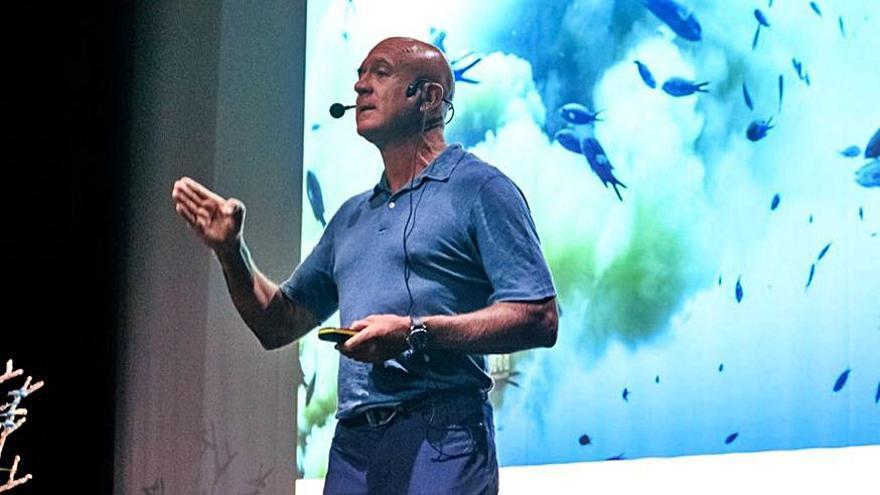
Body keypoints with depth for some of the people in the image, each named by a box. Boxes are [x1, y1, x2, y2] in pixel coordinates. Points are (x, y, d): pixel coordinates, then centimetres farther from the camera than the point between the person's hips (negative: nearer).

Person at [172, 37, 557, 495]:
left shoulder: (479, 189, -1)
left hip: (439, 441, -6)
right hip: (351, 444, 6)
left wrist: (416, 333, -18)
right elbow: (278, 326, 24)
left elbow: (538, 319, -11)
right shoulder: (351, 217, 22)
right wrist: (230, 250, 8)